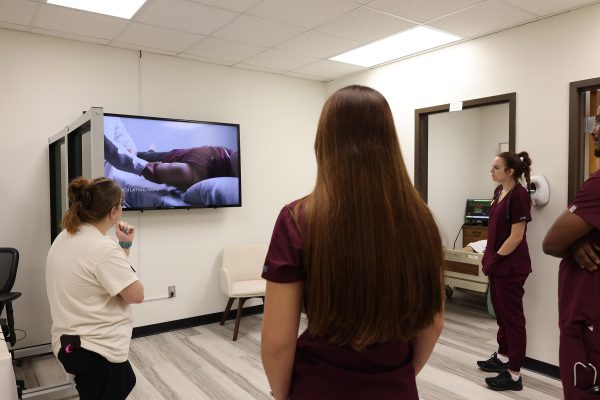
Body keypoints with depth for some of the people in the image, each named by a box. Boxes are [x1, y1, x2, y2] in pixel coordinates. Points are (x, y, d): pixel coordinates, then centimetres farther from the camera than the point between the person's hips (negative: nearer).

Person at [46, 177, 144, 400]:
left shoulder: (66, 237, 7)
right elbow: (136, 295, -21)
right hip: (96, 349, -10)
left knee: (126, 382, 29)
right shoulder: (103, 248, -26)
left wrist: (125, 245, 4)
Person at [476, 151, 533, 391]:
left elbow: (516, 236, -19)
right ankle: (503, 357, 37)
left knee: (512, 316, 1)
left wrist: (495, 259, -13)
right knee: (501, 312, 20)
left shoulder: (519, 195, -18)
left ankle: (514, 375, 12)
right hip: (497, 263, 9)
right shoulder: (499, 191, 8)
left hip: (510, 266, -9)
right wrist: (488, 256, 12)